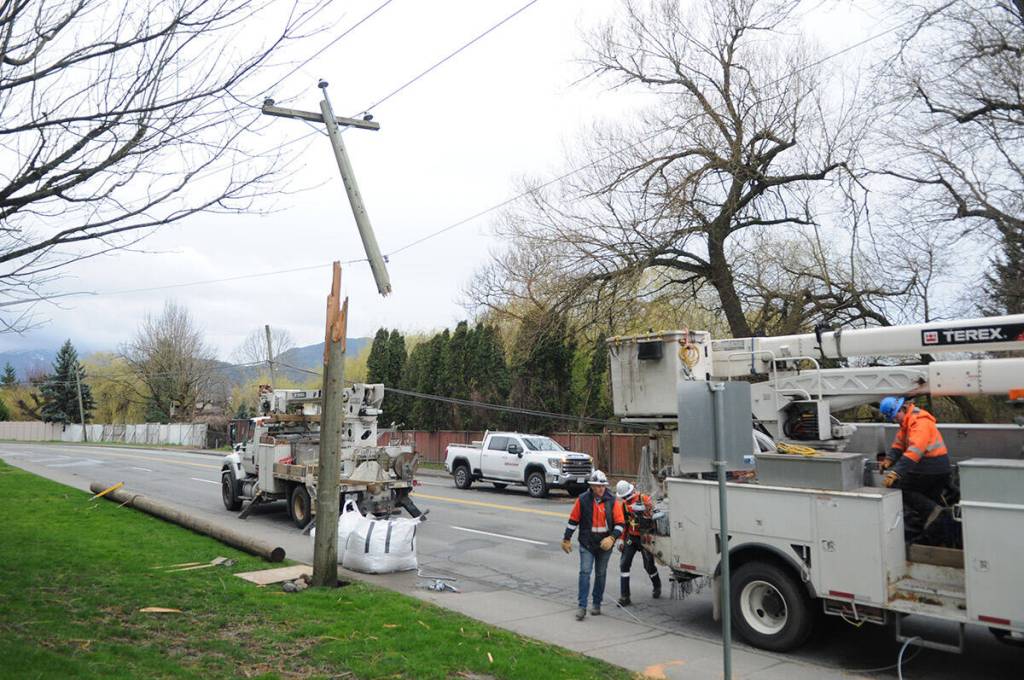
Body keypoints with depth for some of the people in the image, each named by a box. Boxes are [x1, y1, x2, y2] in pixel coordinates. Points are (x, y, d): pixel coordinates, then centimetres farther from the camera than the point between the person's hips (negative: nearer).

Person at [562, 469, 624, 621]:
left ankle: (597, 604, 27)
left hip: (605, 545, 1)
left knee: (600, 574, 12)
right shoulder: (582, 500, -6)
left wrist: (612, 537, -19)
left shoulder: (612, 501, -5)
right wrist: (566, 539, 6)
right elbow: (573, 520, 3)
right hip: (586, 544, -1)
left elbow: (620, 523, -4)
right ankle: (582, 606, -5)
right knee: (585, 572, -10)